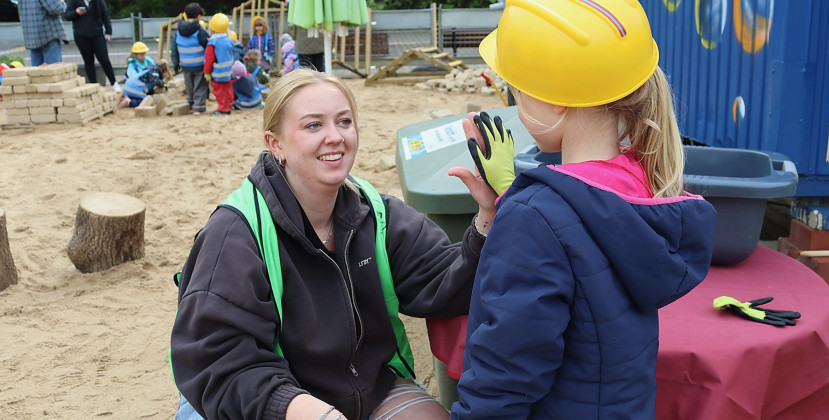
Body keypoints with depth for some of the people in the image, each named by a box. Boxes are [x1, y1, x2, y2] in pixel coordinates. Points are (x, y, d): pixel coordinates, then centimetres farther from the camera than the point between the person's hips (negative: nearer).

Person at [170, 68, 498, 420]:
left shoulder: (378, 214, -1)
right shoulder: (235, 233, -17)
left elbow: (447, 289, -9)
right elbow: (217, 360, -21)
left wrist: (488, 219, -26)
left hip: (376, 389, 4)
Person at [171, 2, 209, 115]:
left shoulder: (178, 31, 0)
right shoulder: (200, 31, -17)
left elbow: (173, 50, 7)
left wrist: (176, 65, 17)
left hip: (186, 67, 5)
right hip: (200, 66, -5)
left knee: (189, 87, 20)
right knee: (200, 87, 5)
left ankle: (191, 106, 33)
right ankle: (199, 108, 4)